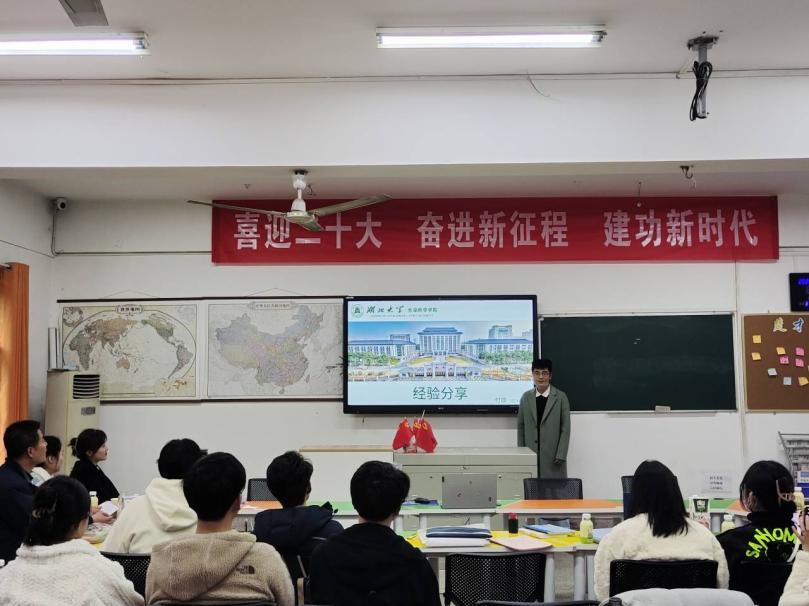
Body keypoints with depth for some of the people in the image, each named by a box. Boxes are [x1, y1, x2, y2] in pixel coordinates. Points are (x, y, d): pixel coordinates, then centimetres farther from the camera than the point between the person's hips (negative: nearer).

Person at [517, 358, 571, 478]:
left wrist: (561, 455, -9)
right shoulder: (526, 397, 7)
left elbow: (565, 428, -3)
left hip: (553, 455, -2)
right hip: (530, 454, 2)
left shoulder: (560, 397, -2)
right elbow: (520, 426, 10)